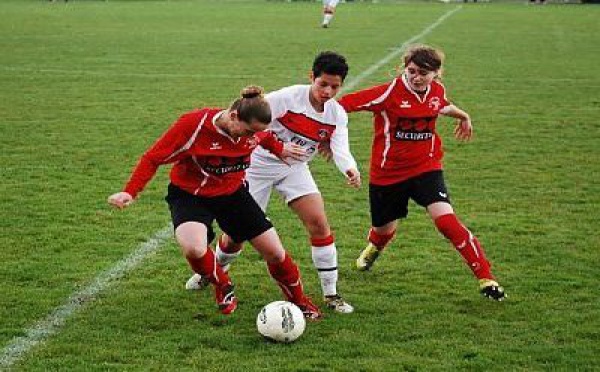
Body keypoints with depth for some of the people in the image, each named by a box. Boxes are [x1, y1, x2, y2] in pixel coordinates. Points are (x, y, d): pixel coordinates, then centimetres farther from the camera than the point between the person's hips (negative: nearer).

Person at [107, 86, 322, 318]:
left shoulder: (252, 129, -13)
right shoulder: (193, 124, -29)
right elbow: (153, 158, -20)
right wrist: (130, 193, -27)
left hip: (233, 193, 4)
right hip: (189, 194, -4)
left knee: (275, 253, 1)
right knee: (194, 249, -34)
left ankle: (300, 302, 30)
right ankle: (222, 286, 0)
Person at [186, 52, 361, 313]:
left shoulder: (337, 115, -8)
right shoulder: (288, 98, -23)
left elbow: (340, 149, -22)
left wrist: (350, 169, -42)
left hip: (294, 169, 4)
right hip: (260, 164, -3)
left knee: (318, 223, -14)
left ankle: (331, 294, -4)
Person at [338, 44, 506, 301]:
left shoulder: (437, 90, -3)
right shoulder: (389, 93, -19)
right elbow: (342, 105, -21)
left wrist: (462, 116, 40)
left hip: (426, 167, 1)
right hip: (387, 172, -1)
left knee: (446, 220, -20)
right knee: (384, 229, 17)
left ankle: (486, 279, -13)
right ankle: (374, 247, 59)